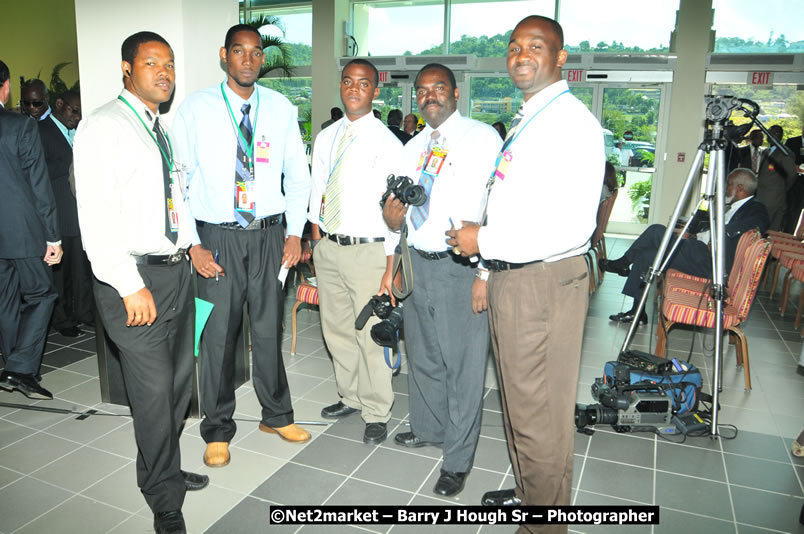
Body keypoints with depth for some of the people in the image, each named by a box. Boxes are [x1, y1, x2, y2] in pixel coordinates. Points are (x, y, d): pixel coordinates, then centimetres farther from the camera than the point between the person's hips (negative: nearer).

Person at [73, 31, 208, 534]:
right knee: (154, 389, -1)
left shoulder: (165, 129, 15)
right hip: (135, 276, -8)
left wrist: (195, 246, 13)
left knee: (180, 379, 17)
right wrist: (131, 286, -20)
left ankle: (163, 469, 38)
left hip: (177, 269, 8)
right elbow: (96, 217, -17)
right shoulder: (104, 126, -9)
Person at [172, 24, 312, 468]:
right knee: (217, 335, 6)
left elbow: (298, 175, 9)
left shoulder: (280, 108, 4)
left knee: (268, 329, 12)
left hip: (269, 234, 2)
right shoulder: (196, 109, -3)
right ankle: (218, 431, 25)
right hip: (217, 236, -1)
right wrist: (193, 245, -9)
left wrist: (295, 232, 0)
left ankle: (276, 415, 33)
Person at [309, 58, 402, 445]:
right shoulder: (325, 138, 10)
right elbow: (317, 194, 15)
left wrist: (390, 270, -16)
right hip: (328, 247, 6)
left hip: (368, 251, -6)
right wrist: (315, 244, 9)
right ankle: (350, 397, 37)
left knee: (371, 335, 1)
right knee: (336, 330, 17)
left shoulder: (387, 144, -9)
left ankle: (376, 414, 20)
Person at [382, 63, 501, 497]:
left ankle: (457, 460, 17)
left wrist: (486, 272, -19)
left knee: (463, 363, 1)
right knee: (422, 354, 19)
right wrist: (391, 213, -10)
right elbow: (397, 223, 15)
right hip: (418, 262, 7)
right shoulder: (412, 149, 15)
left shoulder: (483, 138, -5)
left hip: (462, 266, -6)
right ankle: (427, 428, 42)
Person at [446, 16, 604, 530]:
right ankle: (528, 491, 43)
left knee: (540, 413, 4)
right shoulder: (524, 121, 15)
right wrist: (485, 240, 10)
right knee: (518, 399, 22)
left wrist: (487, 241, -18)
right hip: (509, 276, 10)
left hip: (544, 282, -9)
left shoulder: (572, 121, -15)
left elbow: (573, 225, -24)